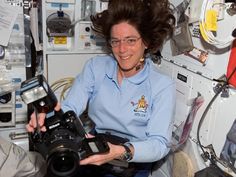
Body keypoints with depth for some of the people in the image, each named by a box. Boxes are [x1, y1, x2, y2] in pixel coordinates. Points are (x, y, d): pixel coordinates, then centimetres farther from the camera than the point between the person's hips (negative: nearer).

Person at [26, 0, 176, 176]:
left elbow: (160, 143, -15)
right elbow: (70, 108, -8)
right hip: (88, 153, 2)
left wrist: (122, 152, -33)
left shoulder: (163, 85, -9)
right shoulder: (95, 66, 0)